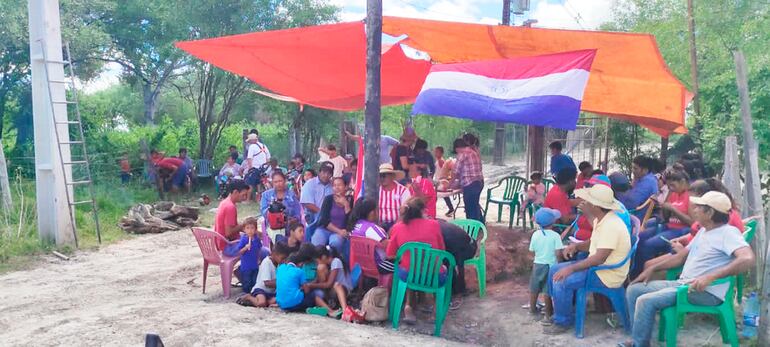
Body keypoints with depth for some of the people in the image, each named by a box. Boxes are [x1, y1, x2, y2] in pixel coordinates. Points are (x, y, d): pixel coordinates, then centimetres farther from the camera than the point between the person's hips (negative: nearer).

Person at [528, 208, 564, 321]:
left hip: (537, 264, 3)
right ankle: (548, 314, 13)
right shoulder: (555, 236, -15)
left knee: (534, 289, 17)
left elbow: (532, 251, 0)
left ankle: (533, 309, 33)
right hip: (550, 266, -3)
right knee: (548, 291, 5)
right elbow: (558, 253, -19)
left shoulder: (535, 234, -6)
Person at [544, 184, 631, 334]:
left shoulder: (610, 225, -26)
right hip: (597, 266, 10)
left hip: (607, 274, -10)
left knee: (562, 281, -22)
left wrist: (571, 268, -28)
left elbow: (599, 258, -30)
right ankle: (560, 312, 18)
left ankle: (563, 321, -1)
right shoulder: (600, 219, 5)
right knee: (554, 270, 7)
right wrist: (576, 245, -2)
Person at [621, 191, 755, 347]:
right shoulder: (703, 230, 17)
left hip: (706, 292, -9)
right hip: (683, 283, 10)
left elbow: (748, 259, -29)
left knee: (646, 301, -25)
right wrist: (652, 269, 16)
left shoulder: (728, 232, -12)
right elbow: (681, 256, 24)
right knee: (634, 289, 4)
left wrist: (710, 277, -35)